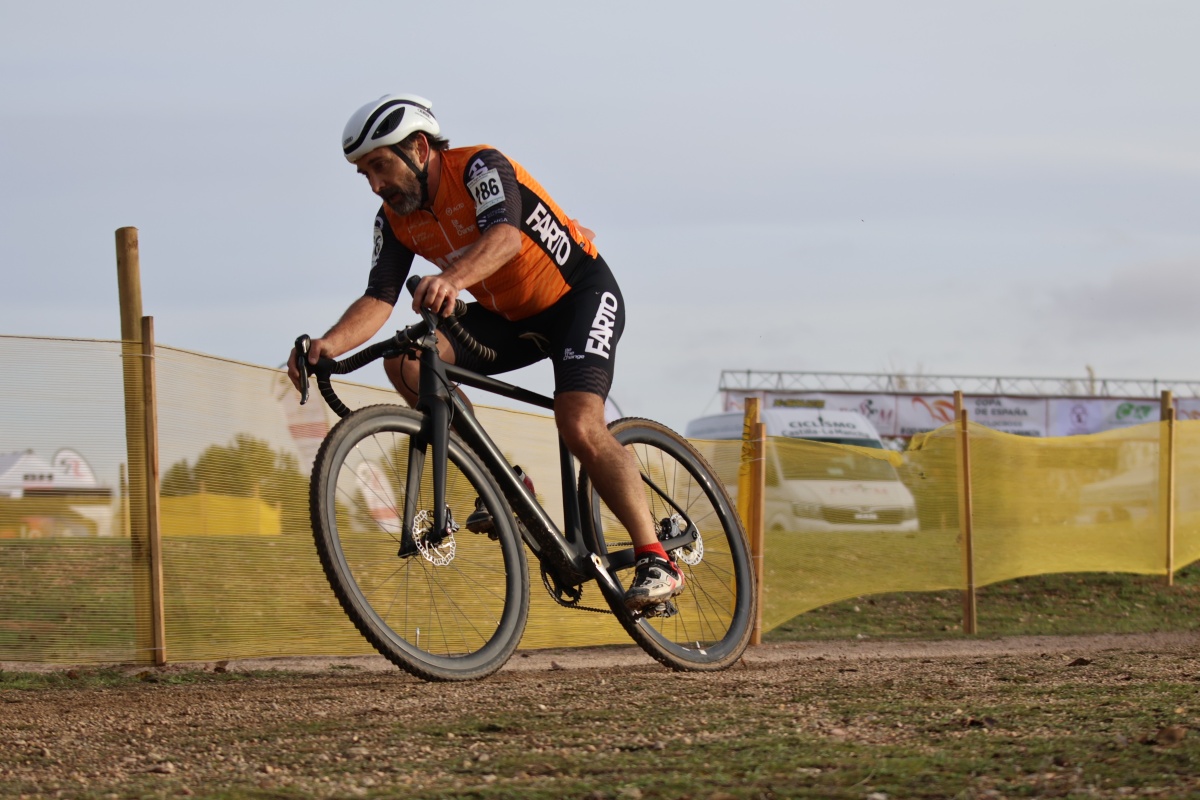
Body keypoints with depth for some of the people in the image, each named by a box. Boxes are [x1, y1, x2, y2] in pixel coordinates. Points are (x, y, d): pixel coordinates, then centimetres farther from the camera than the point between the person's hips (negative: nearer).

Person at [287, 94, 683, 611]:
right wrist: (328, 346, -34)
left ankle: (656, 561, -24)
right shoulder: (396, 220, -6)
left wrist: (450, 280, -64)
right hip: (510, 317, 7)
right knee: (406, 361, -15)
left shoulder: (480, 168, -25)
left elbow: (506, 235, -44)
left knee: (579, 426, -27)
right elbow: (379, 299, -14)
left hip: (581, 296, -7)